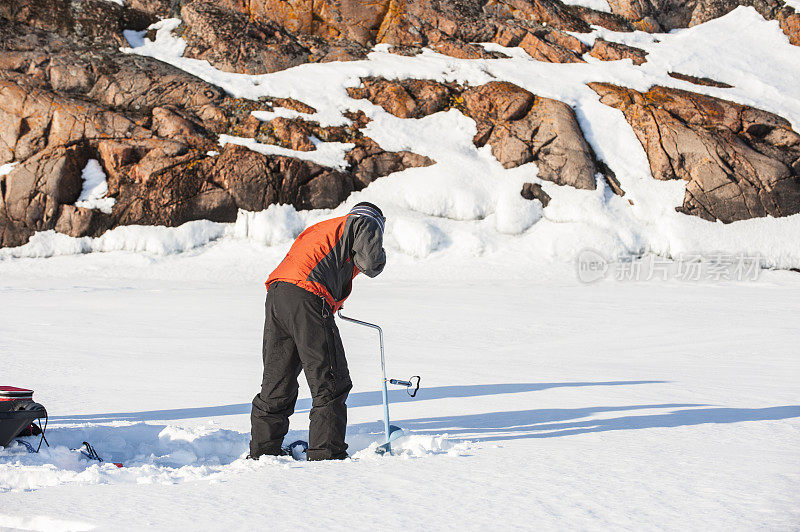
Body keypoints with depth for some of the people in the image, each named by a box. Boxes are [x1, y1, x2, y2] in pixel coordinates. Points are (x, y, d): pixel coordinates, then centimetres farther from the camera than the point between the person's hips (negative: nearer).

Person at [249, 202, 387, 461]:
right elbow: (371, 262, -1)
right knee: (331, 382, -2)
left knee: (277, 382, 16)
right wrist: (369, 263, 22)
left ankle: (263, 450, 21)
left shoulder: (323, 227, 38)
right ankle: (326, 453, -4)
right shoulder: (365, 223, 15)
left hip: (276, 293, 8)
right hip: (307, 296, -8)